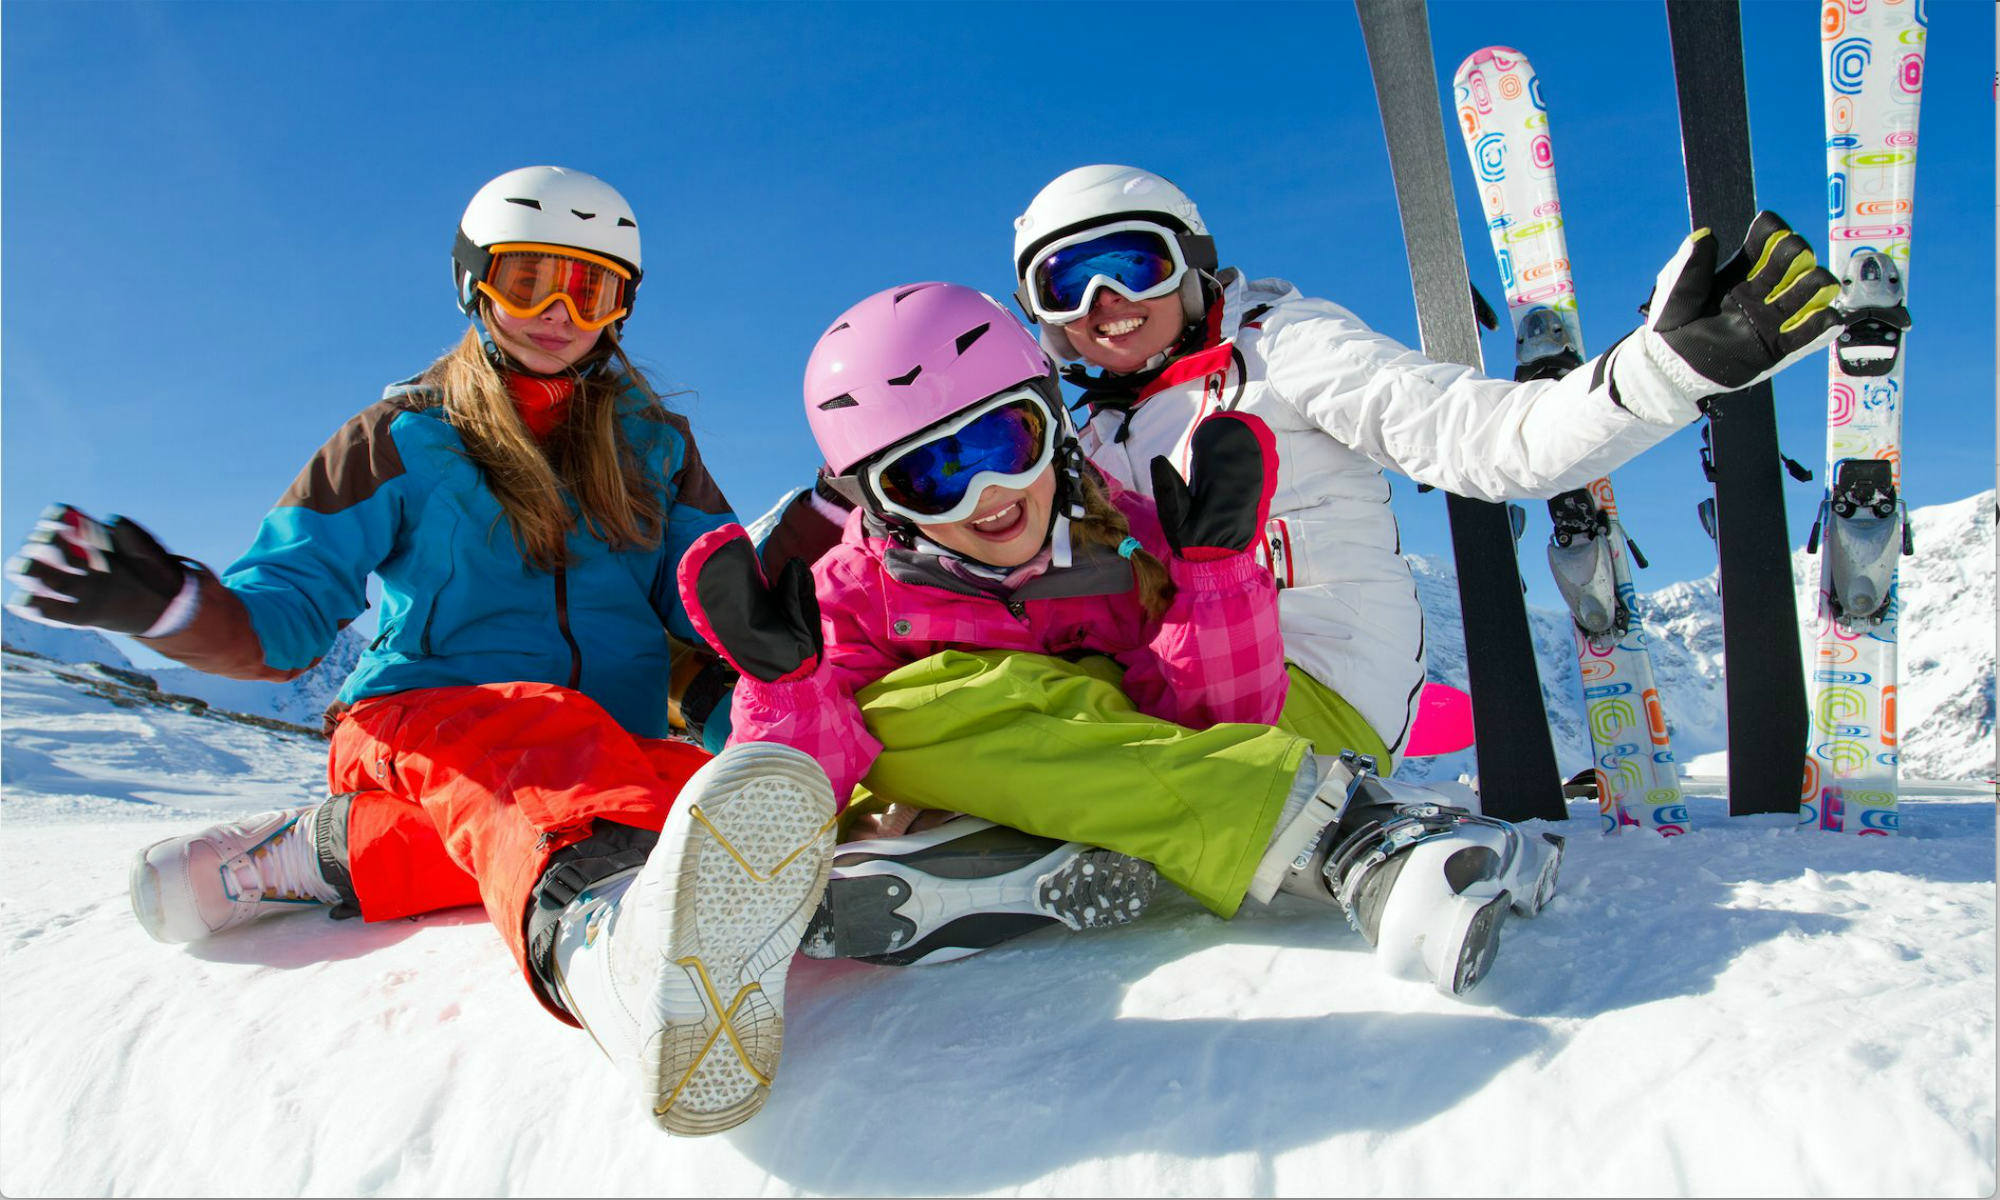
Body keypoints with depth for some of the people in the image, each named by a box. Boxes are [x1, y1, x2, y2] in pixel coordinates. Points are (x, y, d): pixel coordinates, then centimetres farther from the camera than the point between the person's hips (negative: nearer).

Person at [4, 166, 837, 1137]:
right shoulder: (404, 440, 8)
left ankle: (342, 850, -26)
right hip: (416, 727, -2)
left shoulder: (653, 442, 15)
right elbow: (279, 627, 3)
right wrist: (167, 603, -19)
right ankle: (602, 945, -65)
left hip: (606, 761, 3)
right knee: (520, 734, -36)